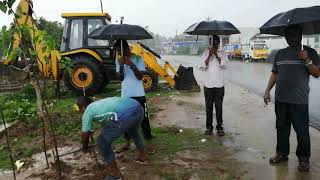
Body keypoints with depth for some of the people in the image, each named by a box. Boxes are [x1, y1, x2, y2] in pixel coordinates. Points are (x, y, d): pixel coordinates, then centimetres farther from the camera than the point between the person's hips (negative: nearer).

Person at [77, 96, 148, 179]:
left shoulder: (87, 112, 15)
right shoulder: (99, 103, 36)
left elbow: (85, 134, 20)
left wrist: (84, 146, 40)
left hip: (124, 115, -9)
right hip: (138, 108, 9)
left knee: (102, 142, 10)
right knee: (133, 133, 40)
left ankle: (115, 173, 20)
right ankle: (143, 157, 54)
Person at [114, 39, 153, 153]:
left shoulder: (138, 59, -6)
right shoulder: (118, 61, 4)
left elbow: (140, 77, -13)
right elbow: (120, 78, -4)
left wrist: (132, 65, -24)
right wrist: (121, 66, -20)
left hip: (139, 95, -3)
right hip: (125, 95, 4)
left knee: (144, 119, 4)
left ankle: (148, 144, 14)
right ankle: (127, 143, 25)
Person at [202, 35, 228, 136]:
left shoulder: (222, 55, 5)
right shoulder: (205, 54, 5)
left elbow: (223, 65, -11)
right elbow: (204, 66, -7)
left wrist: (216, 55, -17)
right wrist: (209, 55, -17)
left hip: (219, 85, 0)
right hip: (208, 85, 0)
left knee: (219, 107, 3)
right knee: (209, 107, 6)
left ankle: (219, 126, 13)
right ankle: (209, 126, 16)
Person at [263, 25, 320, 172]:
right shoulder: (280, 54, 12)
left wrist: (307, 60, -20)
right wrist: (268, 90, 8)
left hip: (299, 100, -4)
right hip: (280, 99, 4)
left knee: (302, 131, 2)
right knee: (281, 128, 13)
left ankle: (304, 159, 18)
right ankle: (282, 153, 28)